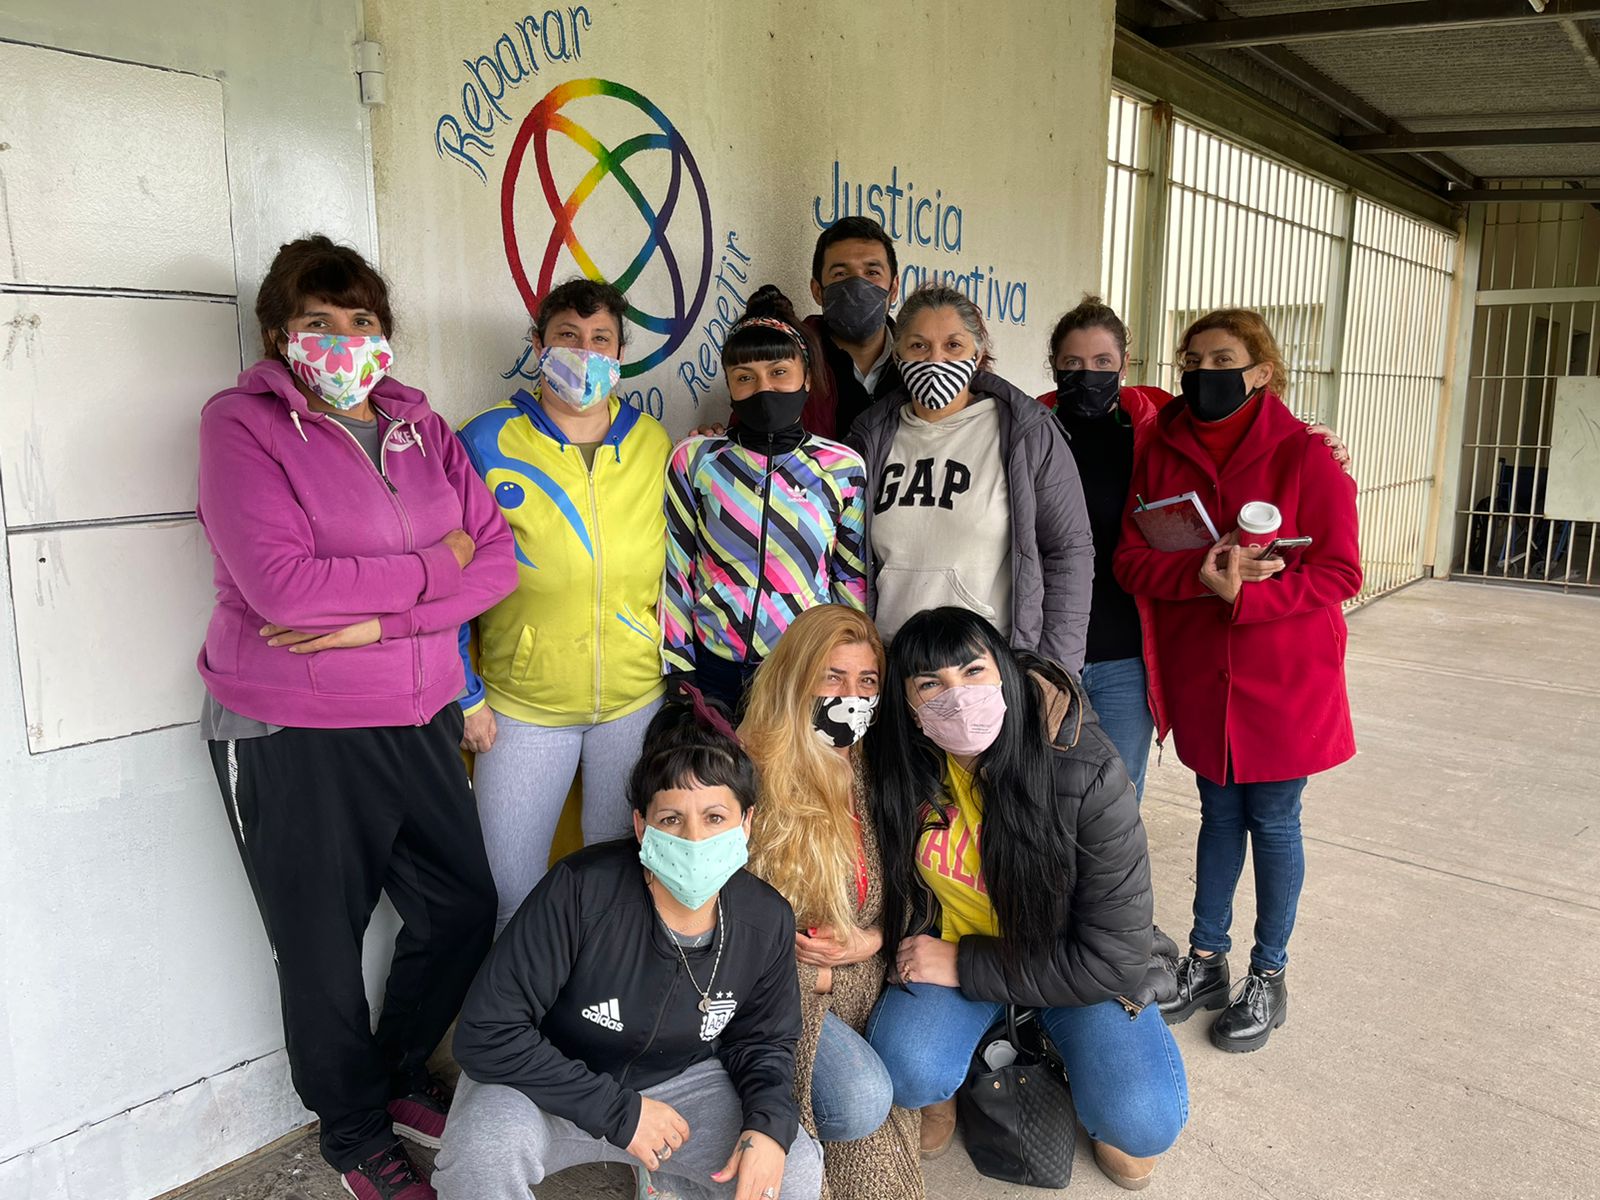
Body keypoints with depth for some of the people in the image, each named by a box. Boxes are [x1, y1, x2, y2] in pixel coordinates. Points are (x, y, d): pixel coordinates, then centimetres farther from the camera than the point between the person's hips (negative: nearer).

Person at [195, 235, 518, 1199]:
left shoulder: (424, 430, 6)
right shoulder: (243, 427, -9)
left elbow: (496, 558, -3)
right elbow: (278, 582, -23)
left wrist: (380, 619, -18)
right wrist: (431, 567, -14)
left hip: (419, 721, 5)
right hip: (291, 738, -5)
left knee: (463, 909, 14)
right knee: (323, 948, 11)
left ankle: (400, 1076, 41)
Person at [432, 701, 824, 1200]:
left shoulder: (768, 922, -14)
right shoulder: (579, 891, -29)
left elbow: (764, 1041, 4)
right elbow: (486, 1036, -26)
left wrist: (770, 1125, -18)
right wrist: (619, 1112, -26)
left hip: (678, 1082, 4)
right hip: (558, 1085, -3)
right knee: (482, 1152, -35)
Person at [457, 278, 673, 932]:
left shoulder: (655, 444, 2)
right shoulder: (487, 442, -6)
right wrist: (465, 696, -5)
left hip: (638, 699, 2)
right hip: (522, 705, -1)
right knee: (508, 892, 6)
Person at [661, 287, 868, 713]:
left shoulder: (843, 468, -1)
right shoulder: (694, 461, -1)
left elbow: (853, 579, 6)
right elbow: (675, 569, 3)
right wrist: (678, 668, 1)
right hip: (713, 669, 0)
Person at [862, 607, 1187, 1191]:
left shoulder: (1087, 774, -27)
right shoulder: (898, 766, -18)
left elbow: (1114, 958, -23)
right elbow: (891, 872, 5)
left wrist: (963, 968, -21)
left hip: (1073, 964, -1)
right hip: (950, 950, 2)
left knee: (1145, 1121, -24)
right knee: (907, 1072, -27)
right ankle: (940, 1089, 10)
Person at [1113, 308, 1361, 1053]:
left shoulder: (1304, 457, -10)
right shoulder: (1162, 454, -1)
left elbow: (1339, 573, -12)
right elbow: (1132, 561, -6)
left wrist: (1245, 593, -26)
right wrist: (1201, 575, -24)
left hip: (1284, 678, -3)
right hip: (1200, 676, 3)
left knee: (1273, 822, 9)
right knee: (1220, 814, 17)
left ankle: (1268, 976, 28)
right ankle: (1205, 960, 32)